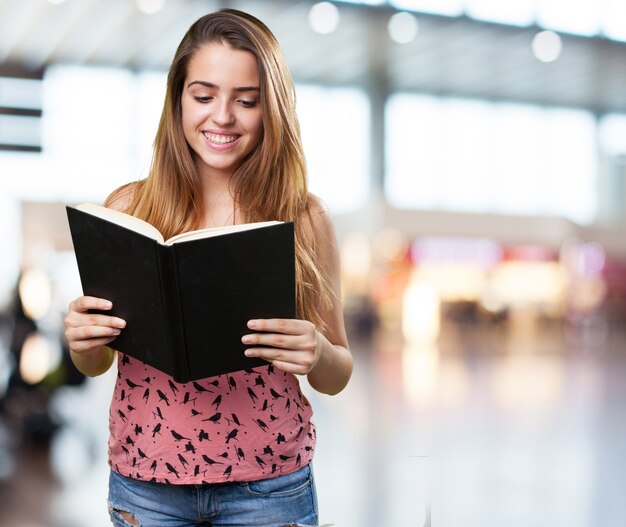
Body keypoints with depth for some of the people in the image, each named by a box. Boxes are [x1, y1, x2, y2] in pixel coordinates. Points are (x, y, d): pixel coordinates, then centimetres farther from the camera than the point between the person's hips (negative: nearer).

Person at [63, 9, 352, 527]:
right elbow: (95, 363, 6)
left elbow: (338, 376, 1)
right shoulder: (128, 208, -4)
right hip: (145, 480, 1)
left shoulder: (305, 217, -7)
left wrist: (316, 354, -20)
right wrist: (82, 341, -15)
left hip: (268, 483, -1)